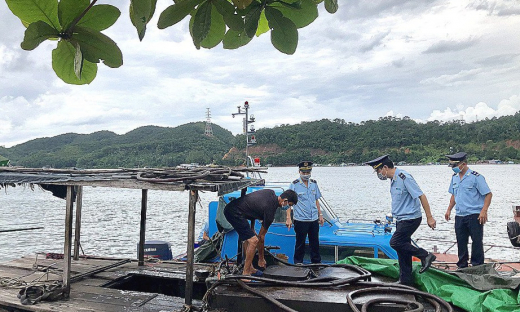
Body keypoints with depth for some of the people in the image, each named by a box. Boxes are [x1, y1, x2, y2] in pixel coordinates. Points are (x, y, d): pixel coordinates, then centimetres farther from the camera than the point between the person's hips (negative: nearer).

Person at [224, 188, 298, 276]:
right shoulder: (270, 210, -15)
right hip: (235, 213, -11)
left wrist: (252, 228, 17)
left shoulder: (271, 193, 8)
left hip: (230, 208, 11)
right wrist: (261, 259, 5)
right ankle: (245, 274, -7)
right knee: (253, 240, -13)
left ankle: (249, 268, 28)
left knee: (248, 237, 22)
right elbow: (261, 236, -7)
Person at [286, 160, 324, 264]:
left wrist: (320, 215, 18)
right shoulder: (294, 185, -6)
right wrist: (288, 218, -12)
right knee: (300, 242, 5)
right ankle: (298, 263, 19)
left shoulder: (314, 183, 9)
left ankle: (316, 262, 27)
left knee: (315, 242, 13)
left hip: (314, 219, 5)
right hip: (301, 220, -5)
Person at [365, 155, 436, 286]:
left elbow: (421, 196, -20)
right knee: (402, 248, 11)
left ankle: (425, 256, 0)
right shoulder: (393, 179, 10)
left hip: (411, 218, -9)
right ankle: (405, 280, 19)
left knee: (395, 242, -14)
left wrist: (429, 217, -20)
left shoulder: (404, 178, -19)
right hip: (401, 219, 9)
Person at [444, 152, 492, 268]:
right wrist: (449, 209, 16)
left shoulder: (476, 177, -10)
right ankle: (462, 266, 23)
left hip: (474, 215, -6)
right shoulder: (454, 177, 10)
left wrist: (484, 211, -18)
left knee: (477, 241, 2)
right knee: (461, 242, 11)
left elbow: (488, 194, -10)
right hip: (459, 216, 6)